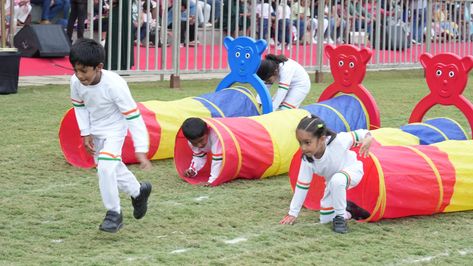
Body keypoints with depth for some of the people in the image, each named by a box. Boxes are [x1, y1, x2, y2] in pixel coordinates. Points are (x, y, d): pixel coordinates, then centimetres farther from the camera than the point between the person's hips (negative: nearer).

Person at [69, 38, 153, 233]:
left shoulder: (115, 84, -34)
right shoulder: (76, 82, -20)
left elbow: (133, 116, -30)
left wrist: (141, 150, -33)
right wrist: (86, 133, -3)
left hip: (115, 130, -6)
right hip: (96, 131, 6)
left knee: (105, 167, -23)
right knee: (112, 168, 19)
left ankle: (114, 213, -7)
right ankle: (139, 191, 46)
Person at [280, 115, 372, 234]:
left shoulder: (338, 141, -37)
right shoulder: (307, 159, -25)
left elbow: (358, 134, -22)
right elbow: (301, 186, -16)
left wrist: (368, 137, -47)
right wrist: (292, 214, -13)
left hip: (352, 170, -5)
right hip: (332, 183, 5)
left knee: (336, 180, -40)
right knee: (325, 219, 3)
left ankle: (340, 217, -20)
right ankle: (348, 211, 33)